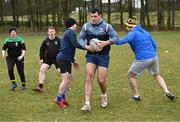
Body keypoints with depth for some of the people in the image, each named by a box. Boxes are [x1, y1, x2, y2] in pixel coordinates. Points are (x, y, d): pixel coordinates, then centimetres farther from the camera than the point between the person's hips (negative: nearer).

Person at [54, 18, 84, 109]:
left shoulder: (67, 33, 23)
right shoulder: (71, 32, -7)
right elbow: (75, 44, -21)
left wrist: (73, 61, 31)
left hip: (65, 59, 10)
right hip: (64, 59, -10)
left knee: (69, 78, 14)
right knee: (66, 79, -12)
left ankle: (63, 97, 19)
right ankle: (58, 99, -8)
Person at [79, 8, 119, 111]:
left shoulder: (106, 26, -5)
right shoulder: (86, 26, 2)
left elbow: (116, 38, -8)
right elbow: (81, 39, 8)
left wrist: (106, 42, -26)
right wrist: (86, 46, -13)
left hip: (103, 56, -1)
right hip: (91, 55, 2)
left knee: (101, 80, -4)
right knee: (89, 76, -16)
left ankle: (104, 95, 30)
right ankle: (87, 103, -16)